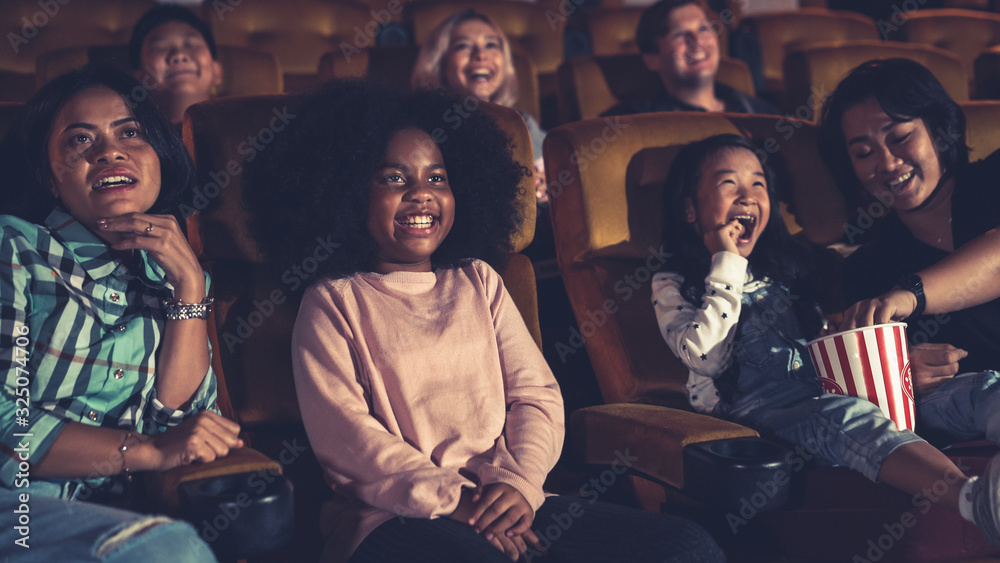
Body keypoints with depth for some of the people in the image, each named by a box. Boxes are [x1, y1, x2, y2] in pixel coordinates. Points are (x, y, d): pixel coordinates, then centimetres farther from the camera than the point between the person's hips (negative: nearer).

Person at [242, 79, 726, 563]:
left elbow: (536, 393, 12)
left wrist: (520, 481, -9)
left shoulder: (478, 282, 21)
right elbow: (343, 434, -4)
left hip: (506, 505, 5)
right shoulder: (333, 302, 8)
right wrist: (453, 500, -15)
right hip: (395, 518, -5)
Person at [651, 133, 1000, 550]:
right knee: (848, 416, -40)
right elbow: (706, 357, -9)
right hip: (757, 404, -6)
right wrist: (727, 265, -3)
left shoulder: (785, 264, 28)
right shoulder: (672, 286, 10)